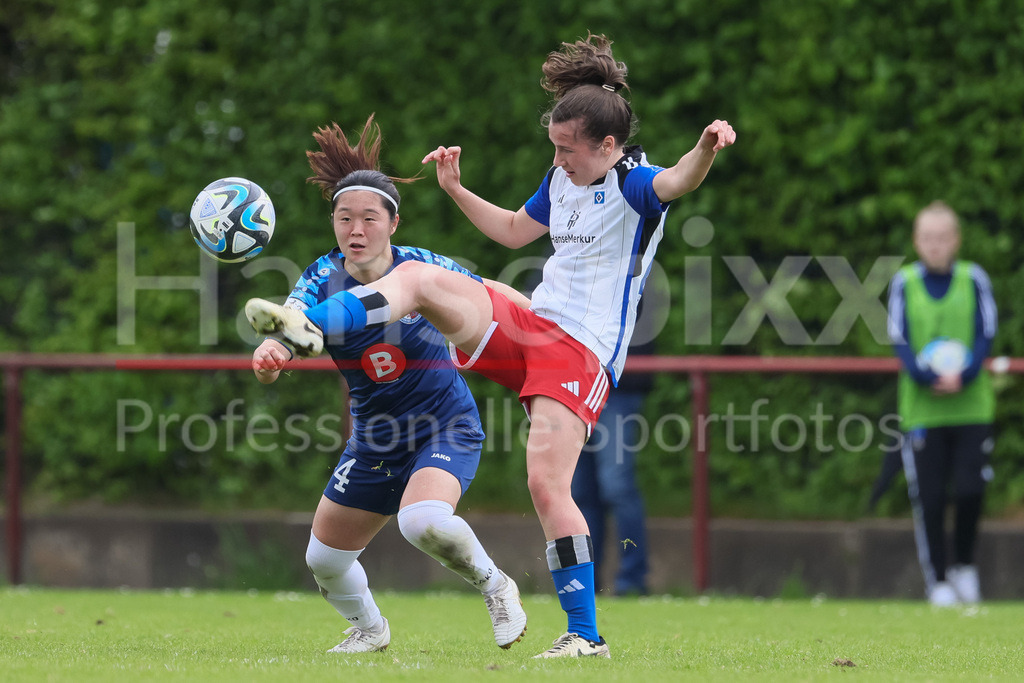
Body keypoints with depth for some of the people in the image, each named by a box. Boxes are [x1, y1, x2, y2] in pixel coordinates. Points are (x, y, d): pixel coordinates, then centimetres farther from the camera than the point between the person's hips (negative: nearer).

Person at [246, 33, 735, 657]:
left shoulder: (634, 184, -9)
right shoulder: (562, 180, 15)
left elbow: (677, 183, -33)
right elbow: (515, 230, 33)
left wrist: (707, 150, -55)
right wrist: (456, 189, 27)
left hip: (583, 352, -8)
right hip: (525, 326, 8)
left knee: (548, 485, -17)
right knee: (416, 275, -8)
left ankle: (586, 635, -11)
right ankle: (309, 328, -19)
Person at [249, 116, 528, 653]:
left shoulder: (423, 269, -17)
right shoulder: (324, 278, -12)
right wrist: (270, 354, -54)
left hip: (446, 427, -5)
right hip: (373, 441, 5)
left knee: (423, 521, -35)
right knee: (324, 558, 10)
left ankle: (493, 585, -5)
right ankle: (369, 629, 42)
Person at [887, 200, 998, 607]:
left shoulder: (973, 279, 3)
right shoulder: (904, 283, 2)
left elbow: (986, 335, 1)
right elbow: (899, 341, -1)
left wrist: (962, 376, -16)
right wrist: (926, 377, -17)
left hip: (971, 404, 0)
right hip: (921, 408, 0)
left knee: (971, 491, -8)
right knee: (928, 499, -1)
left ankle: (964, 565, 16)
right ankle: (937, 582, 10)